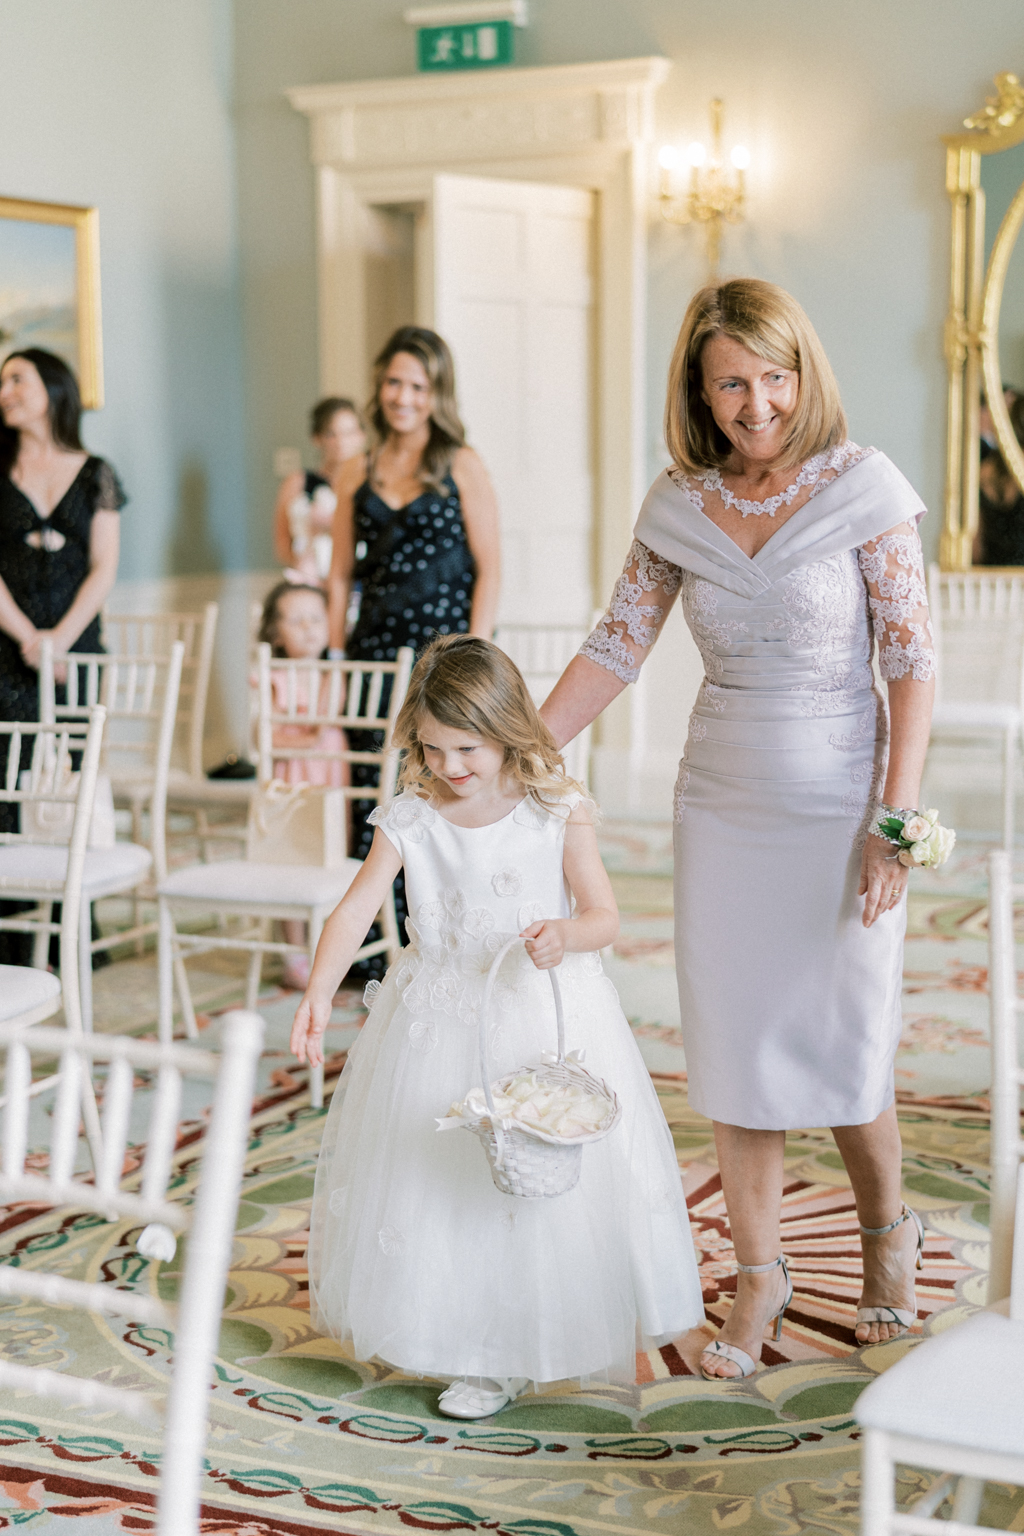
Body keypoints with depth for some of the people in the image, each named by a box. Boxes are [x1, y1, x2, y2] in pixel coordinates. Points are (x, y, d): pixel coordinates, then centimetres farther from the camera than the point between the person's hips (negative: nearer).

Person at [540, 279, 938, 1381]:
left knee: (843, 1046, 3)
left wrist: (896, 823, -14)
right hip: (722, 807, 3)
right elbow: (613, 650, 6)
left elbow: (912, 663, -9)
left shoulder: (861, 488, -9)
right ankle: (758, 1274, 23)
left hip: (839, 806, -3)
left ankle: (886, 1236, 32)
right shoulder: (681, 505, 1)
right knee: (734, 1045, 7)